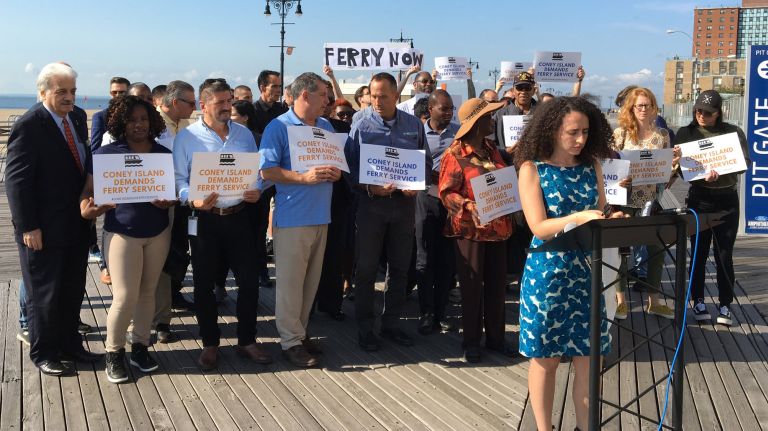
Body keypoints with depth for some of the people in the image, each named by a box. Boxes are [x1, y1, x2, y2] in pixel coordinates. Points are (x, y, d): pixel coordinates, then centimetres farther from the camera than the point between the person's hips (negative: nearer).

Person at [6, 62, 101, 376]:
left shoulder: (77, 121, 8)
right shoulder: (29, 126, -14)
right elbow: (16, 180, -16)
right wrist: (28, 227, -18)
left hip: (76, 226, 7)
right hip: (44, 230, -7)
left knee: (73, 291, 16)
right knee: (44, 294, 7)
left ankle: (69, 344, 31)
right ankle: (43, 353, 22)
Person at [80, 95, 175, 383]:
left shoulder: (163, 154, 5)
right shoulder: (107, 153, -4)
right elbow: (89, 189, -4)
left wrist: (169, 201, -12)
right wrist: (86, 208, -25)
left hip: (158, 233, 3)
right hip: (122, 233, -3)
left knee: (147, 293, 10)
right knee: (125, 297, -6)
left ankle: (140, 347, 24)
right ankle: (114, 353, 13)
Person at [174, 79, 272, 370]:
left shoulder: (244, 134, 9)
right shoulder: (186, 137, -3)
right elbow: (179, 179, -4)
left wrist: (256, 191, -8)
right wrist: (193, 200, -23)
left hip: (238, 215, 3)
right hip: (203, 218, -3)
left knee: (249, 280, 5)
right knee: (204, 284, 8)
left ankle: (246, 340, 21)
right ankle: (209, 344, 23)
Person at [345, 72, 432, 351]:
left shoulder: (413, 125, 5)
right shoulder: (361, 125, -4)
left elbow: (426, 161, 9)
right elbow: (350, 166, -5)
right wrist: (369, 187, -21)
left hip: (404, 203, 3)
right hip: (371, 203, -3)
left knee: (400, 266, 11)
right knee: (366, 268, 3)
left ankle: (391, 323, 25)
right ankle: (364, 327, 15)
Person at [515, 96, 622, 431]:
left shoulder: (591, 166, 5)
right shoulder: (532, 168, -6)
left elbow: (600, 214, 9)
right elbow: (539, 227, -14)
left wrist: (611, 219, -14)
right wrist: (579, 217, -28)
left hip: (585, 271, 4)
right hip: (547, 273, -4)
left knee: (588, 357, 6)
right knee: (545, 358, 7)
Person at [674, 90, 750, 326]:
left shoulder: (733, 132, 2)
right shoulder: (686, 133, 2)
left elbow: (745, 162, -6)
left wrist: (719, 173, -22)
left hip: (727, 200, 0)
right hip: (699, 198, 0)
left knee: (724, 255, 3)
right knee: (699, 253, 6)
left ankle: (725, 305, 13)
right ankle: (698, 301, 19)